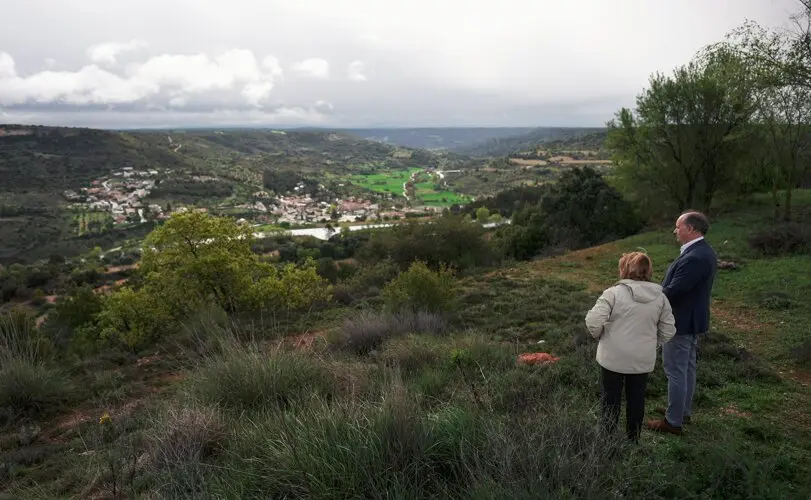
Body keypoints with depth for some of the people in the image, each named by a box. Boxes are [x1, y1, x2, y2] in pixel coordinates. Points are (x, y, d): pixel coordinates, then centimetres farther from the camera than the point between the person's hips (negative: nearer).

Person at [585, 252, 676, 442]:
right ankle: (633, 440, 28)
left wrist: (598, 335, 0)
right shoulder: (660, 297, -2)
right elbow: (668, 330, 3)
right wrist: (651, 344, 17)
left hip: (614, 357, -3)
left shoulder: (613, 293, -17)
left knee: (611, 399, 12)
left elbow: (593, 321, -20)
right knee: (636, 399, 17)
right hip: (643, 359, 4)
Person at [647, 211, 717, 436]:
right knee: (686, 368, 21)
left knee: (675, 372, 1)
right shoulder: (703, 251, 5)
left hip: (681, 322, -10)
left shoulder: (694, 258, -28)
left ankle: (673, 421, 12)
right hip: (691, 319, 10)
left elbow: (673, 291, -27)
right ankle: (683, 410, 36)